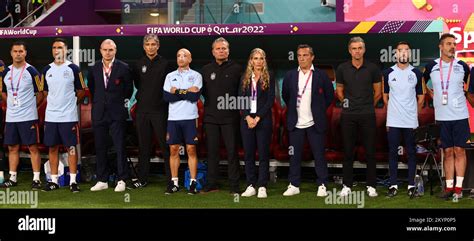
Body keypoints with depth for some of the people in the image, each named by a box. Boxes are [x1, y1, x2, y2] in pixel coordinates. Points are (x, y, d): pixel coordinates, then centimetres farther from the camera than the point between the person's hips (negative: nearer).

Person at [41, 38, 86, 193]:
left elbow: (81, 91, 3)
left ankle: (73, 181, 4)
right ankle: (54, 180, 14)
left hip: (69, 116, -4)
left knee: (71, 147, -1)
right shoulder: (47, 70, 9)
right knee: (52, 148, 7)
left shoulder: (73, 69, -2)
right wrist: (55, 102, 13)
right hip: (51, 116, 4)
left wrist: (70, 103, 8)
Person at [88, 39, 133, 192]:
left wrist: (123, 102, 7)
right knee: (100, 148, 7)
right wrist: (97, 101, 14)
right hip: (99, 113, 3)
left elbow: (129, 88, 8)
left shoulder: (123, 68, -3)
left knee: (120, 147, -2)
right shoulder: (94, 69, 6)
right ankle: (102, 181, 16)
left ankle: (121, 180, 7)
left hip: (117, 112, -3)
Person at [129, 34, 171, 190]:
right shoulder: (138, 65, 10)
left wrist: (161, 99, -2)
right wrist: (142, 98, 10)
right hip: (142, 110, 4)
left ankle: (171, 178, 1)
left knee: (165, 145, -3)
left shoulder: (165, 64, 0)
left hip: (160, 110, -3)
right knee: (143, 145, 9)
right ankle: (142, 178, 16)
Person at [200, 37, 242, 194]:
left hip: (230, 117, -3)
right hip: (211, 117, 3)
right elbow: (202, 90, 16)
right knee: (212, 151, 7)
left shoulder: (236, 69, 2)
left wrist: (236, 104, -3)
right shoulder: (206, 70, 10)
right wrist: (209, 104, 9)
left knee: (232, 151, -1)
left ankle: (234, 186, 4)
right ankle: (212, 184, 14)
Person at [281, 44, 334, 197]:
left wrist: (320, 110, 6)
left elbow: (330, 95, 6)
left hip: (315, 123, -2)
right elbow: (285, 95, 16)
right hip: (295, 123, 2)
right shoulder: (290, 75, 5)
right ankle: (294, 185, 13)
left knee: (319, 155, 2)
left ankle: (322, 185, 10)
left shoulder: (321, 75, -1)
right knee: (295, 155, 5)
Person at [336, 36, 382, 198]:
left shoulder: (372, 68, 0)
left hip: (368, 115, -1)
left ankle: (371, 185, 10)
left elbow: (378, 92, 8)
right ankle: (347, 185, 12)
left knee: (370, 151, 2)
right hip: (348, 115, 1)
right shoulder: (342, 69, 2)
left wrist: (367, 106, 11)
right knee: (348, 151, 4)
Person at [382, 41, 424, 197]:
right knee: (393, 152, 2)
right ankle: (393, 185, 9)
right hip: (393, 121, 0)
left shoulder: (416, 73, 4)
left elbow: (420, 97, 8)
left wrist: (415, 114, 3)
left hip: (411, 121, 0)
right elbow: (385, 96, 11)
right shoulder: (388, 73, 4)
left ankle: (411, 185, 11)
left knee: (411, 152, 4)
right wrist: (391, 112, 6)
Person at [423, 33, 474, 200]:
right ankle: (449, 187, 9)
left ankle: (458, 187, 3)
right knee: (448, 152, 5)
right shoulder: (431, 66, 2)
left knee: (459, 150, -1)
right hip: (441, 117, 1)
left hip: (460, 116, -1)